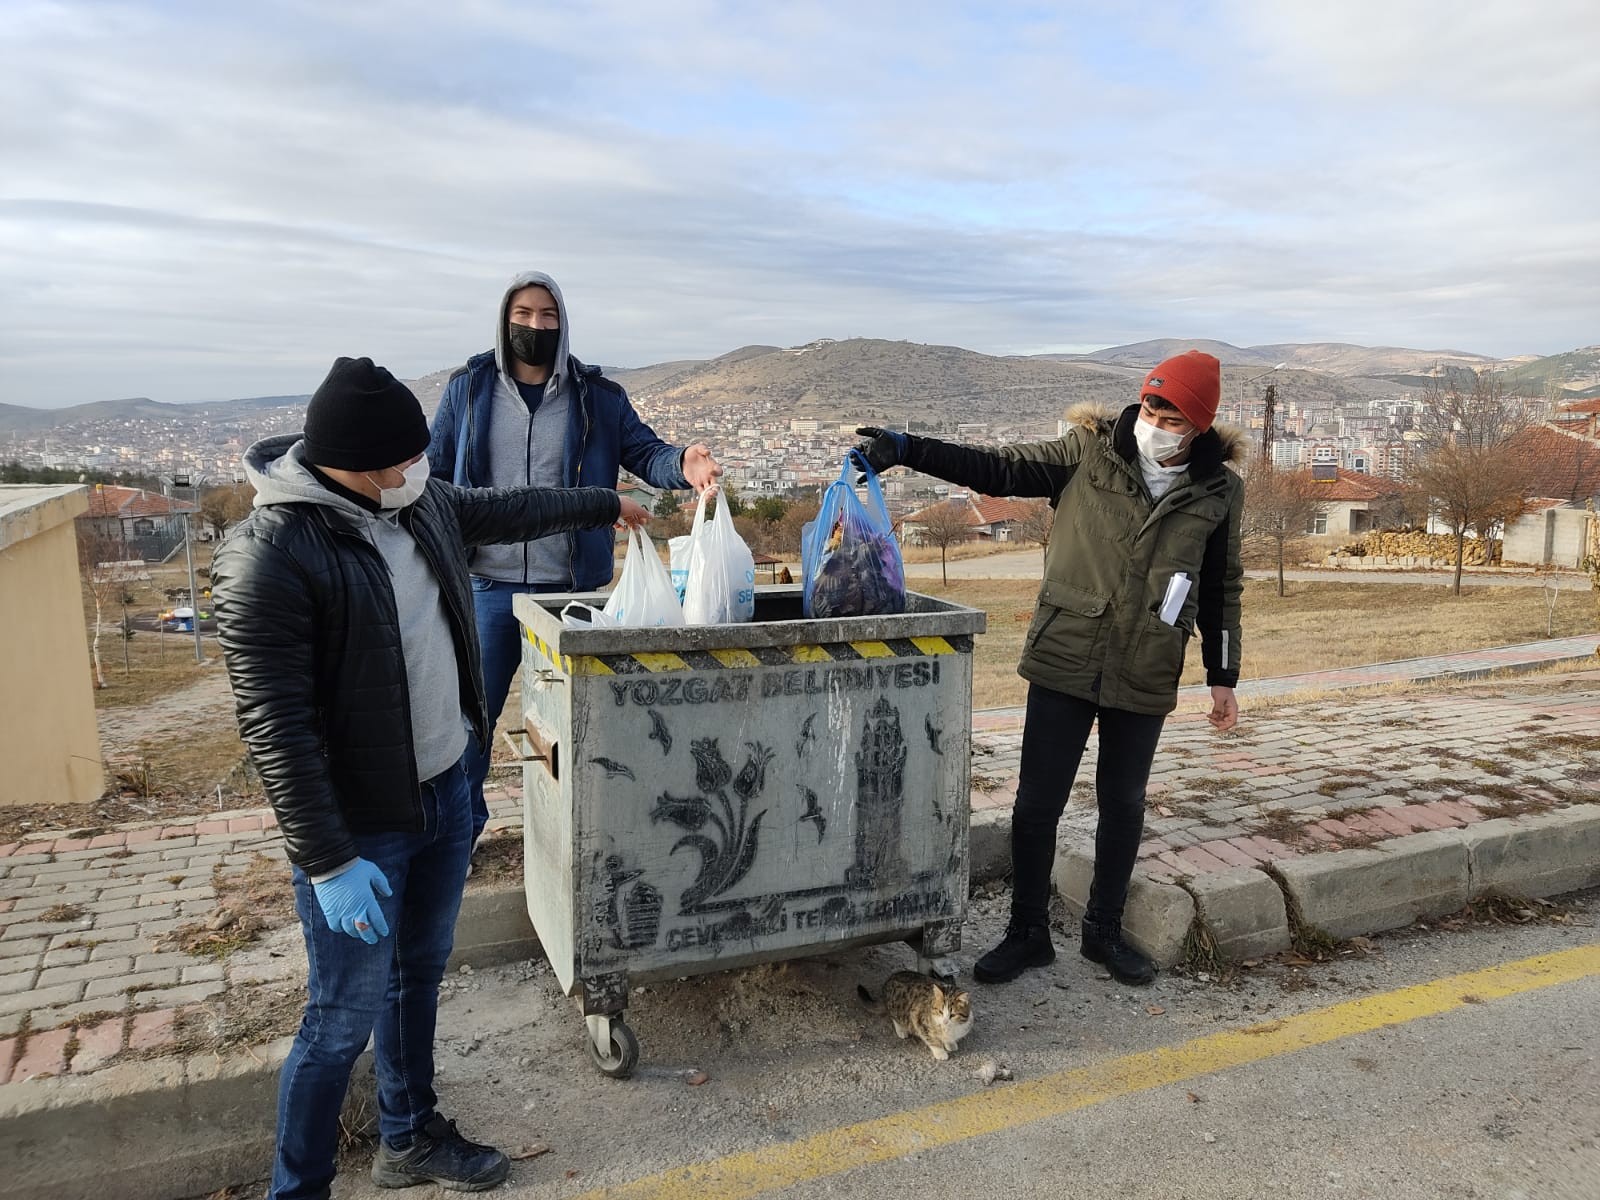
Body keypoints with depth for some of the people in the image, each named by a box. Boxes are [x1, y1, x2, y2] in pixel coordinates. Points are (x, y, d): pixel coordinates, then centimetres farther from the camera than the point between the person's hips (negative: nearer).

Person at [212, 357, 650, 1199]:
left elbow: (504, 511, 20)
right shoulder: (268, 558, -24)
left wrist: (603, 506, 31)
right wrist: (327, 862, -22)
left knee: (419, 976, 22)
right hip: (359, 828, -7)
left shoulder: (418, 499, -1)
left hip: (445, 793, 7)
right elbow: (276, 727, -23)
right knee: (345, 1018, 5)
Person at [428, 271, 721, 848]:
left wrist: (681, 463, -26)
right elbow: (434, 473, 6)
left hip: (571, 587, 0)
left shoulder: (597, 396, 2)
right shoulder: (468, 388, 3)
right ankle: (461, 825, 30)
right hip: (487, 587, 0)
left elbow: (644, 451, -3)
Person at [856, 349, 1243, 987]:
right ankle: (1028, 933, 23)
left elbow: (1222, 589, 11)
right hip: (1063, 663, -1)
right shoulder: (1089, 451, -3)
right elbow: (999, 467, -7)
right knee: (1037, 804, 3)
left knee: (1123, 807, 14)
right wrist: (904, 449, -18)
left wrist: (1223, 677, 12)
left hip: (1145, 679, 1)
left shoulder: (1217, 491, 1)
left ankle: (1104, 931, 34)